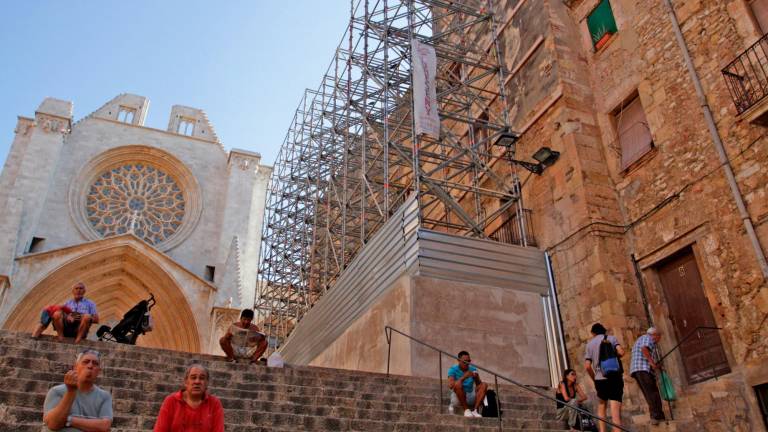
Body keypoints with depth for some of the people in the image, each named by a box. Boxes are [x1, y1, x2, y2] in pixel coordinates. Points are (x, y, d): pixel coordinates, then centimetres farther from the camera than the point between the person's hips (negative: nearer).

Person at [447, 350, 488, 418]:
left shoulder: (473, 369, 5)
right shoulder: (453, 369, -8)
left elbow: (479, 385, 0)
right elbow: (450, 385, -23)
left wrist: (476, 378, -20)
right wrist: (463, 377, -31)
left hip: (470, 398, 4)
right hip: (457, 398, -4)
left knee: (484, 385, -16)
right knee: (458, 384, -33)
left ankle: (474, 410, -25)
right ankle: (466, 410, -24)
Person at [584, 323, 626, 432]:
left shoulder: (590, 344, 12)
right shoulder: (612, 338, 9)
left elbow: (587, 366, 2)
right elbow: (621, 352, -10)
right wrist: (614, 356, 12)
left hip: (600, 379, 2)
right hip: (615, 378, -2)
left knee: (601, 407, 21)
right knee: (615, 411, -7)